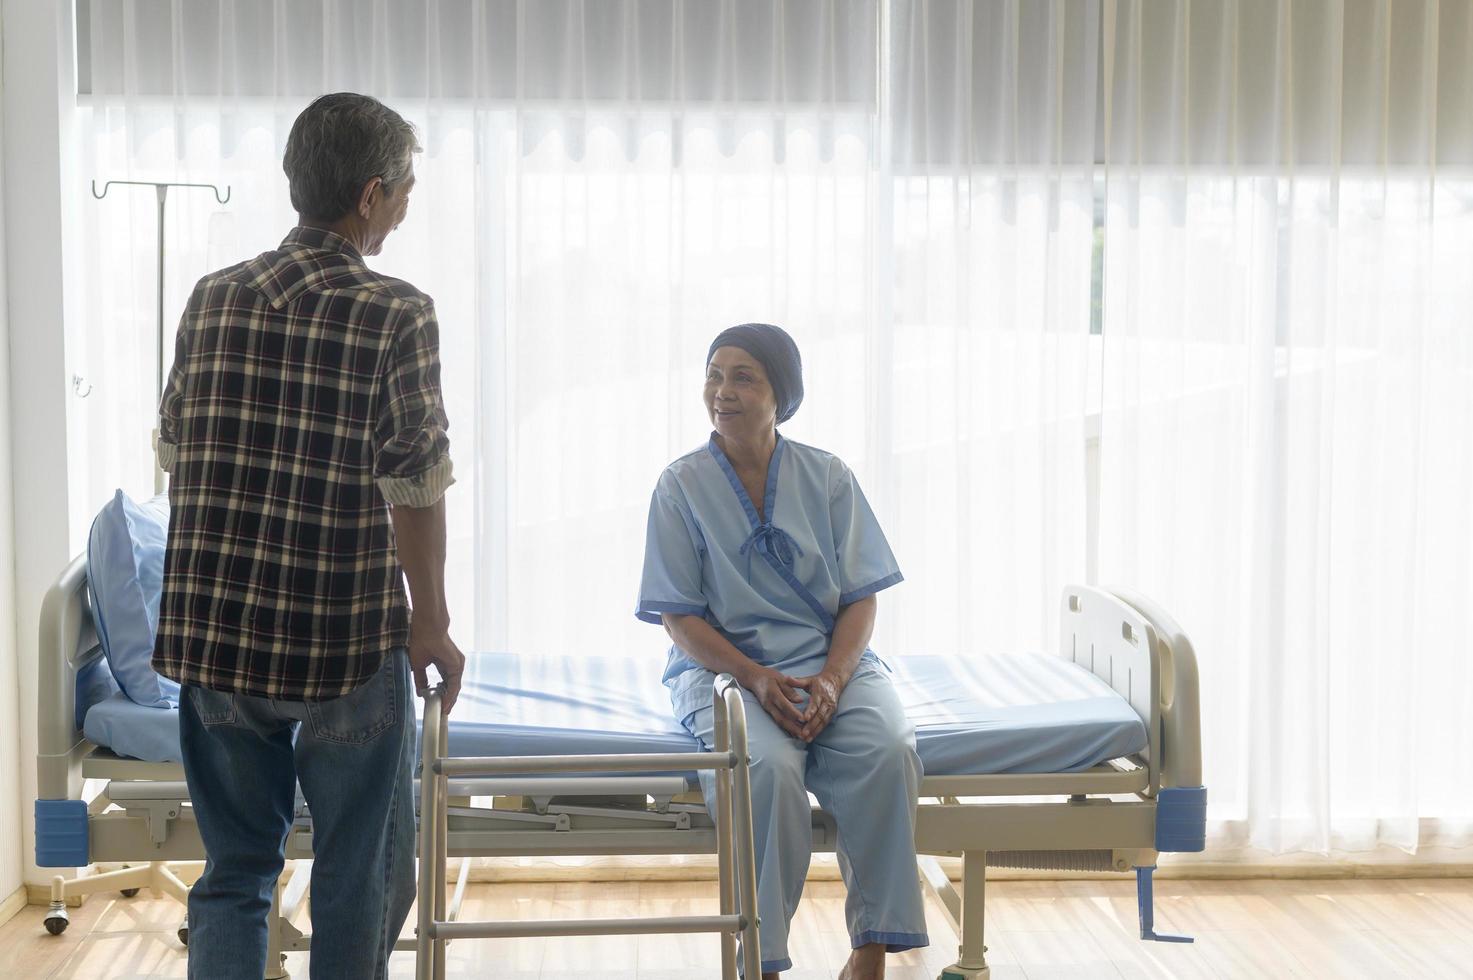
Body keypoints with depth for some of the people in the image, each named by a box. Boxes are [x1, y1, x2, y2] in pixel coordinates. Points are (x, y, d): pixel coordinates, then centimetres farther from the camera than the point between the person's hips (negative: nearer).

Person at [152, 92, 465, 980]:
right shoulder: (396, 314, -11)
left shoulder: (213, 298, 4)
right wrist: (432, 622, 0)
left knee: (234, 872, 15)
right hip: (347, 642, -5)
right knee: (360, 881, 12)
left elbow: (174, 453, 11)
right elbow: (416, 489, -12)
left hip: (213, 637, 5)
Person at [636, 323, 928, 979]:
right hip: (724, 665, -2)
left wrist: (832, 679, -15)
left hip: (832, 660, 2)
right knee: (766, 766, -34)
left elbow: (860, 599, 4)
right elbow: (680, 616, -2)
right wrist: (755, 678, -17)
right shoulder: (681, 486, 2)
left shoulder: (828, 478, 7)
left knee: (889, 752, -29)